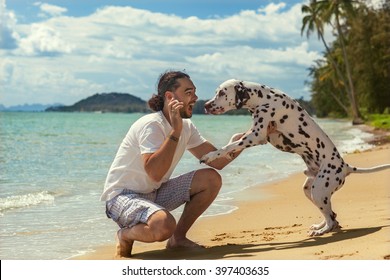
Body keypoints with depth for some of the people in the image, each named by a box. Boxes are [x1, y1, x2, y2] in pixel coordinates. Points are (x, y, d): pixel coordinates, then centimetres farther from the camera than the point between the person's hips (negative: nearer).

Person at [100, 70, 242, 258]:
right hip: (122, 195, -8)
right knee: (164, 225, -38)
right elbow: (155, 173, -36)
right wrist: (175, 131, -34)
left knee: (211, 179, -6)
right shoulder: (151, 125, -22)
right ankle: (126, 235, -4)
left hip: (154, 194, 9)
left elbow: (216, 161, 2)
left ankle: (178, 238, 5)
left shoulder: (186, 127, 4)